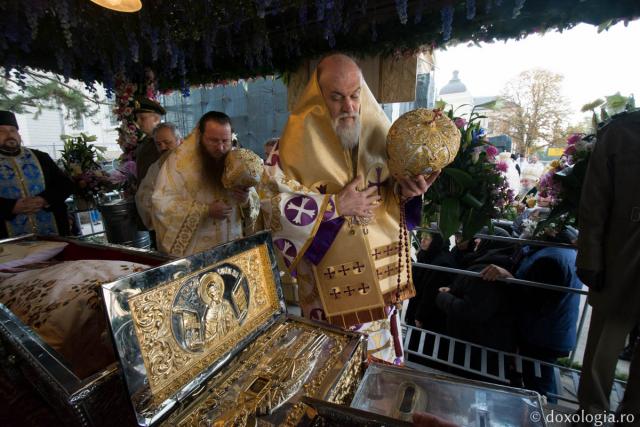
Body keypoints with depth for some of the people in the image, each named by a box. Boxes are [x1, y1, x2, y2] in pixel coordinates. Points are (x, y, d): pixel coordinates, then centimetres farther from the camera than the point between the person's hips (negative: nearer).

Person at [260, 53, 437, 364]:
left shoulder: (377, 130, 2)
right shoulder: (300, 139, -10)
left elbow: (392, 182, 9)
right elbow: (271, 201, -14)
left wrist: (405, 190, -15)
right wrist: (335, 206, -19)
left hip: (380, 269, 4)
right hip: (329, 275, -4)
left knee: (379, 346, 21)